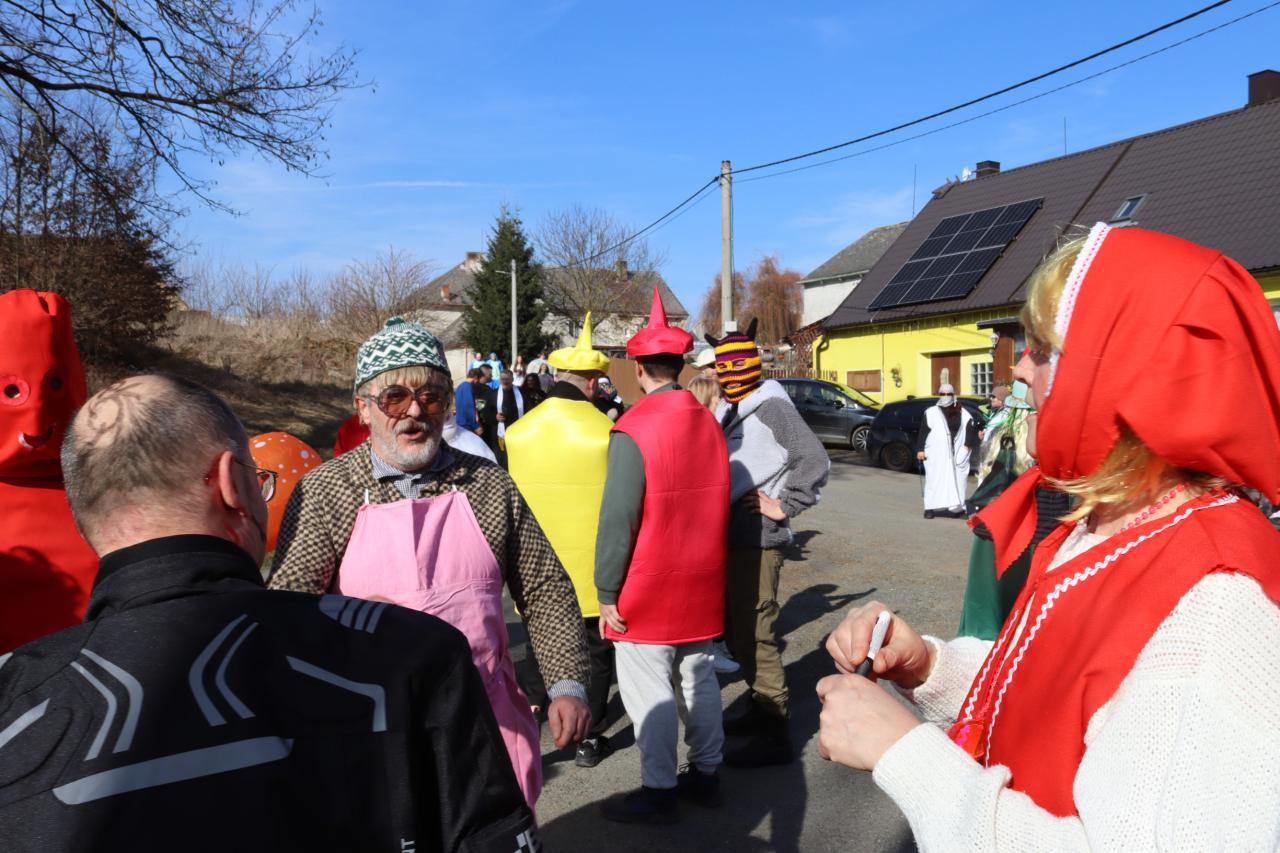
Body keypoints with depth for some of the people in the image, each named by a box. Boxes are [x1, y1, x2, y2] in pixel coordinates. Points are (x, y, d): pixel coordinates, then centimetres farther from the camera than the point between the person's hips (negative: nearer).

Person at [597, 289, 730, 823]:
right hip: (702, 580, 7)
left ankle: (659, 791, 13)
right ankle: (706, 774, 30)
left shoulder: (632, 430, -16)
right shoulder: (708, 422, 3)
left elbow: (617, 519, -17)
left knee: (648, 690, 4)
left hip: (649, 587, -7)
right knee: (699, 678, 17)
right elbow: (718, 501, 10)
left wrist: (606, 591, -10)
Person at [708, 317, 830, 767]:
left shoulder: (771, 405, -13)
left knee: (754, 636, -4)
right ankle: (758, 709, 36)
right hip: (733, 536, 9)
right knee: (735, 631, 19)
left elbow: (814, 459, -20)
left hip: (757, 539, -9)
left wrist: (785, 506, -16)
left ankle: (776, 734, 8)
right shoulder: (728, 408, 12)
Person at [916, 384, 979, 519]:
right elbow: (923, 432, 3)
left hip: (956, 455, 2)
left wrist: (968, 444, -7)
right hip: (936, 454, -2)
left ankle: (958, 508, 11)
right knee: (935, 480, -3)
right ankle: (930, 508, 0)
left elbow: (971, 428, 6)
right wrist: (920, 449, -3)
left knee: (957, 480, 4)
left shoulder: (962, 413, 12)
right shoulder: (931, 413, 6)